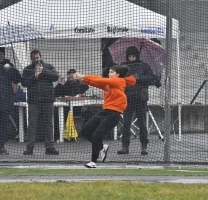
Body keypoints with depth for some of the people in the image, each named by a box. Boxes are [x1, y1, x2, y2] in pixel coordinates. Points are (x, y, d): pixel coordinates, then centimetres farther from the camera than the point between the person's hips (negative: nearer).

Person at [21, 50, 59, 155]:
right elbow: (24, 82, -3)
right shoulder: (27, 69, 8)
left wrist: (43, 71, -12)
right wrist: (34, 76, -15)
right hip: (33, 101, 0)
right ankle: (30, 147, -1)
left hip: (47, 100, 0)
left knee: (48, 123, 3)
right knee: (32, 124, -3)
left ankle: (49, 147, 6)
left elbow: (55, 76, -6)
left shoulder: (49, 67, 9)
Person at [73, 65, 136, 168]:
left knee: (97, 135, -14)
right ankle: (102, 147, 23)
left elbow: (102, 80, -12)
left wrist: (84, 77, -13)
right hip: (104, 111, 8)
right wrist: (82, 78, -11)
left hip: (113, 114, -8)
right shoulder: (108, 83, 16)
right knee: (85, 131, 6)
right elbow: (96, 82, 4)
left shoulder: (120, 81, -5)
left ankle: (93, 161, 0)